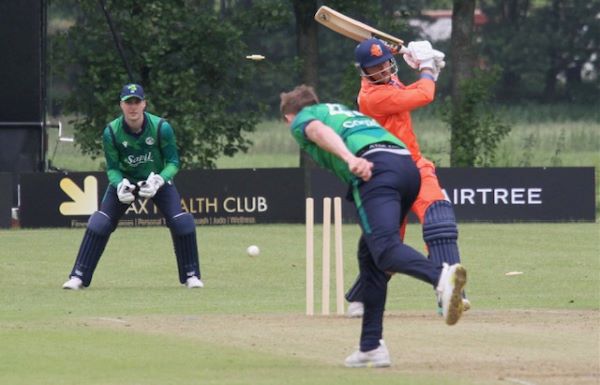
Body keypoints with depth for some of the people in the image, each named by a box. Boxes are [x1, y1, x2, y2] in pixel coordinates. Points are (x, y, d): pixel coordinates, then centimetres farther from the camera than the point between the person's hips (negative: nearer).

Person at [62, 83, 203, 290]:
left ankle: (191, 275, 1)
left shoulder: (161, 127, -23)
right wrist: (119, 185, -33)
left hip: (157, 179, 0)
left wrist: (159, 180, -34)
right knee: (99, 224, -15)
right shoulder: (111, 132, -20)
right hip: (125, 180, 0)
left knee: (182, 222, -17)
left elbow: (173, 162, -15)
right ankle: (78, 277, -8)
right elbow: (112, 168, -11)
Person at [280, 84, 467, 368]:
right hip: (408, 164, 8)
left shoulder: (300, 120, 19)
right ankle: (371, 347, 16)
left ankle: (441, 276, -56)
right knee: (369, 254, 18)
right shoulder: (340, 109, 42)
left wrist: (350, 159, -19)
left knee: (384, 249, -25)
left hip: (376, 170, -8)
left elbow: (320, 130, -3)